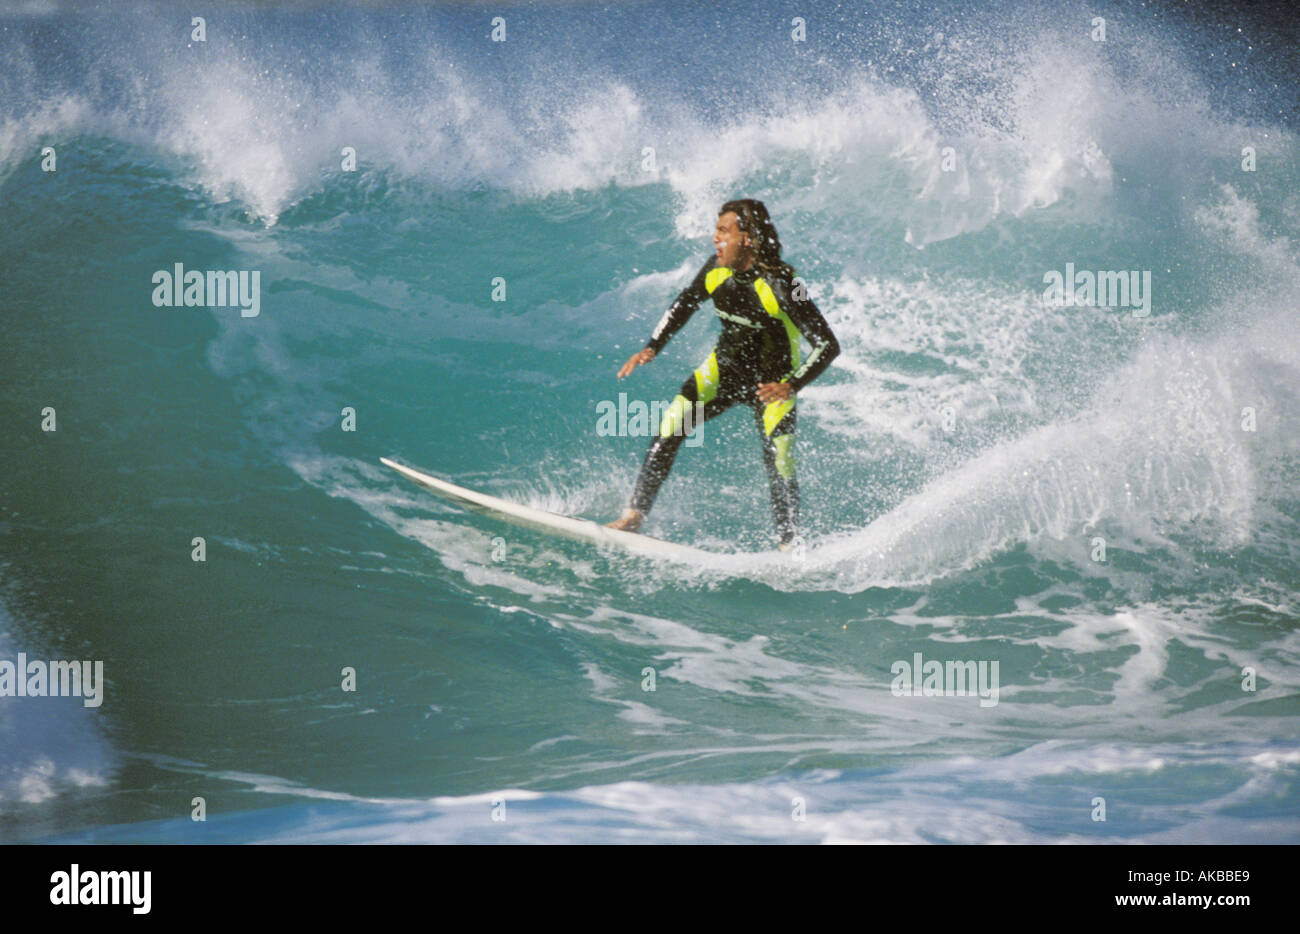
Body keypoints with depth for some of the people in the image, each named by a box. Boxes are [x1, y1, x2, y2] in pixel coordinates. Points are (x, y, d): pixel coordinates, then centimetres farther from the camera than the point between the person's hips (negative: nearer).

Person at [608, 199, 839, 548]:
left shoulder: (780, 286, -29)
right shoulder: (717, 269, -12)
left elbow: (828, 346, -28)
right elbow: (686, 303, 9)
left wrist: (792, 386, -41)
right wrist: (652, 347, 0)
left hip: (771, 382, -5)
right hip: (725, 368, 5)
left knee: (780, 468, -14)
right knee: (670, 427, -11)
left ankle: (789, 548, 0)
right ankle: (635, 513, -6)